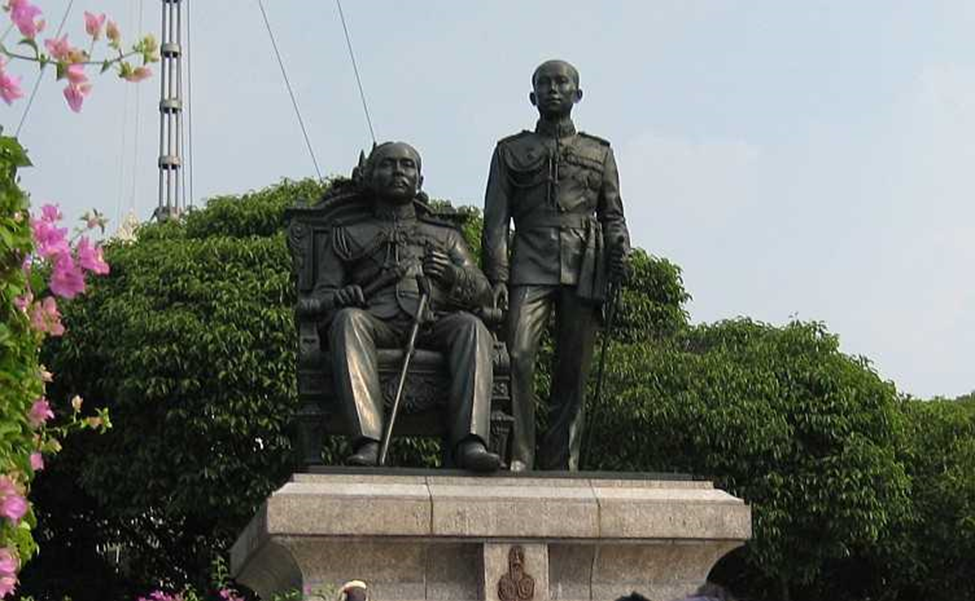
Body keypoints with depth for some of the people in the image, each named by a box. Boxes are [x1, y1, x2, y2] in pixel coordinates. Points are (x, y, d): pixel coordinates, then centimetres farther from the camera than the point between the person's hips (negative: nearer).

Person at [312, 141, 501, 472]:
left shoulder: (446, 236, 33)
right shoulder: (347, 235, 30)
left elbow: (483, 293, 20)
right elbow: (321, 295, 18)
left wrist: (453, 274, -4)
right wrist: (340, 298, -8)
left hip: (434, 323, 1)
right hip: (378, 323, -1)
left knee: (471, 326, -32)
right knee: (348, 320, -36)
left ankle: (469, 441, -48)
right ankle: (367, 442, -50)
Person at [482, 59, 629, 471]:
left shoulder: (600, 153, 22)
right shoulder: (511, 150, 17)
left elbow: (612, 214, 20)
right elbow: (496, 219, 9)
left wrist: (619, 247, -3)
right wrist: (497, 276, -3)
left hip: (584, 268, 2)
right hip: (531, 264, -1)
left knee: (574, 371, -3)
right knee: (517, 356, -19)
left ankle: (562, 464, 0)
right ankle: (518, 459, -17)